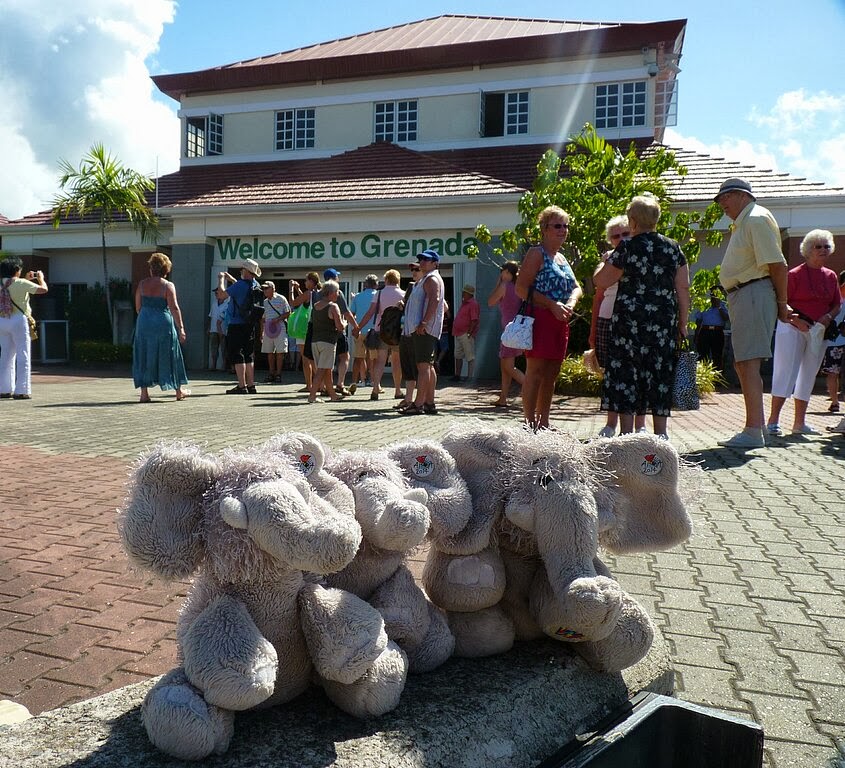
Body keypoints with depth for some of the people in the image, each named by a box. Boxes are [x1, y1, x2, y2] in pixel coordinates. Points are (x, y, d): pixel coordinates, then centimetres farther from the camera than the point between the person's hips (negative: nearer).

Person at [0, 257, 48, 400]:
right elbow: (43, 289, -11)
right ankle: (21, 391, -6)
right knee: (23, 357, -3)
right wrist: (40, 278, 8)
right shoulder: (21, 283, -9)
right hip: (18, 320, -7)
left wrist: (26, 279, 29)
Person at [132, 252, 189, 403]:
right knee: (169, 356, 9)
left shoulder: (142, 284, 4)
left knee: (144, 357, 9)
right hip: (164, 323, -2)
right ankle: (179, 390, 20)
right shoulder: (168, 286, -6)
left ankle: (144, 393, 5)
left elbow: (137, 307, 8)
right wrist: (181, 328, -11)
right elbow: (174, 308, -13)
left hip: (144, 323, 3)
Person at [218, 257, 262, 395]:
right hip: (250, 325, 8)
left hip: (236, 325, -8)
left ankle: (241, 386, -6)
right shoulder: (255, 285, 7)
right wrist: (230, 278, 32)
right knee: (249, 355, 12)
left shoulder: (240, 285, -18)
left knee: (237, 355, -4)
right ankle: (251, 385, 14)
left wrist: (221, 279, 3)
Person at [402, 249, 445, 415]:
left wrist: (424, 322, -28)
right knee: (428, 366, 11)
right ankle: (429, 403, 15)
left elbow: (434, 300, -23)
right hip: (422, 329, 11)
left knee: (423, 366, -14)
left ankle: (418, 404, -18)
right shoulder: (425, 279, 26)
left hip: (425, 329, -11)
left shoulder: (432, 279, -7)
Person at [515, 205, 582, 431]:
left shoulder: (561, 258, 23)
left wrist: (571, 302, -4)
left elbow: (576, 287, 19)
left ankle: (543, 424, 16)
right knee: (535, 372, -9)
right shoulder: (536, 253, -4)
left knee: (550, 376, 10)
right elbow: (521, 288, -13)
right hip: (540, 319, -9)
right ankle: (530, 423, -7)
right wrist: (552, 305, -18)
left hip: (560, 323, 9)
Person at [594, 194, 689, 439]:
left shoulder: (627, 246, -4)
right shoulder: (673, 248, 7)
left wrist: (605, 262, 18)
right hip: (664, 323, 4)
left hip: (630, 320, -4)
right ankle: (661, 433, 12)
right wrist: (682, 323, 10)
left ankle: (626, 433, 1)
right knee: (660, 373, 9)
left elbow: (600, 282, -2)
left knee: (625, 372, 2)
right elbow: (683, 287, 5)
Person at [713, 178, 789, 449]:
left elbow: (778, 265, -16)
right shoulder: (742, 223, 23)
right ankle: (755, 427, 20)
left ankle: (753, 432, -13)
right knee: (742, 364, 12)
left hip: (753, 294, -11)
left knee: (748, 363, -14)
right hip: (740, 297, 11)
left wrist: (782, 303, -13)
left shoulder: (757, 219, -9)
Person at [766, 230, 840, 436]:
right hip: (793, 328, -6)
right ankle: (773, 420, -11)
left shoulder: (831, 276, 11)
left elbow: (837, 305, 15)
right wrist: (795, 319, -20)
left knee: (808, 376, 9)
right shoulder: (794, 274, -5)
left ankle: (799, 422, 16)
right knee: (786, 373, -11)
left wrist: (828, 317, -5)